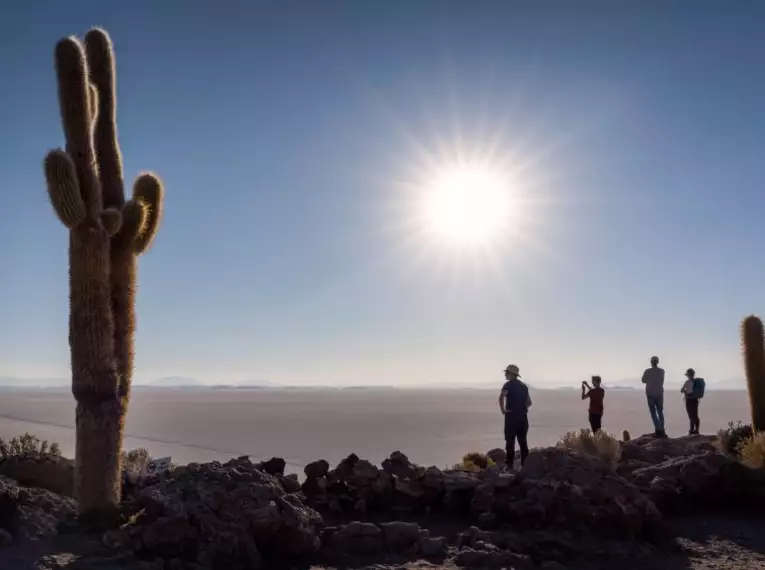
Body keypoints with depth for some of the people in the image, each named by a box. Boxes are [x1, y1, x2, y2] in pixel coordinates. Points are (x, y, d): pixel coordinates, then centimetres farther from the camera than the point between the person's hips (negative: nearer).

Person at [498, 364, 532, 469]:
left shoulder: (508, 384, -7)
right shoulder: (524, 386, 15)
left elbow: (501, 397, -25)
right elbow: (529, 402, 21)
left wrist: (503, 409, -14)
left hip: (512, 416, -6)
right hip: (523, 416, 6)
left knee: (510, 441, -2)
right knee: (523, 442, 9)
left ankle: (510, 466, -4)